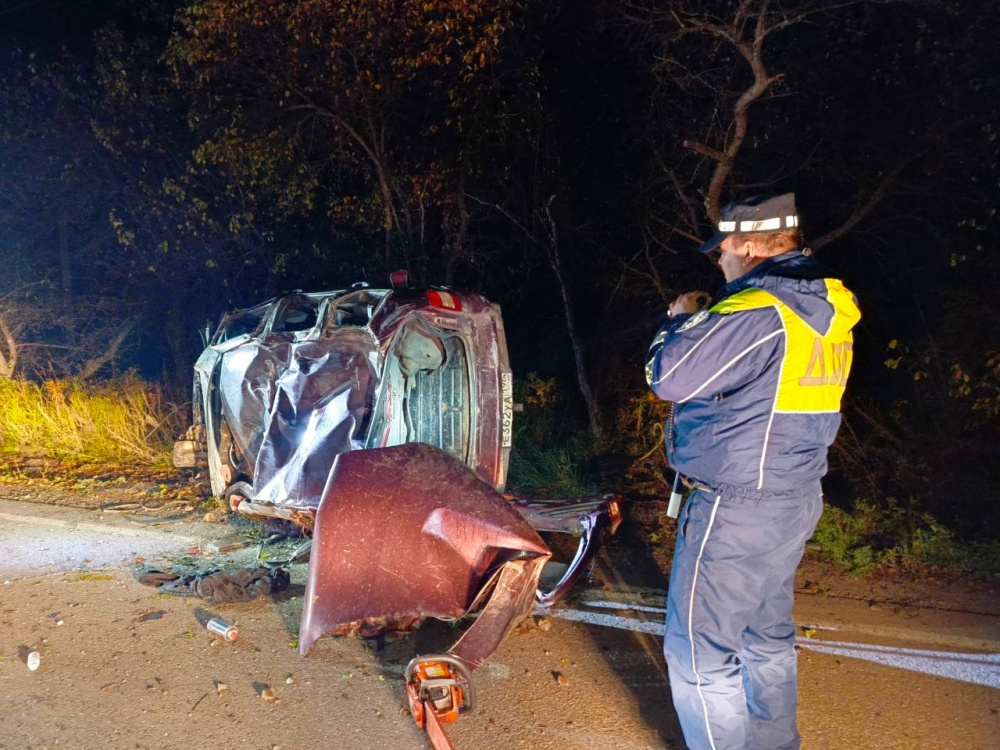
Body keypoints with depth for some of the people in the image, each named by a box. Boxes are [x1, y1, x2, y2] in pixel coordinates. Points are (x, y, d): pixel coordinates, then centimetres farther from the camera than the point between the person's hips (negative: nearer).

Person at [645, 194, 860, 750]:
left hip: (737, 510, -10)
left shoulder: (759, 310, -22)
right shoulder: (827, 311, 8)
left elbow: (668, 377, -20)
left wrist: (683, 321, -2)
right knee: (768, 636, 24)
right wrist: (707, 322, 10)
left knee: (699, 650, 3)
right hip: (796, 498, 10)